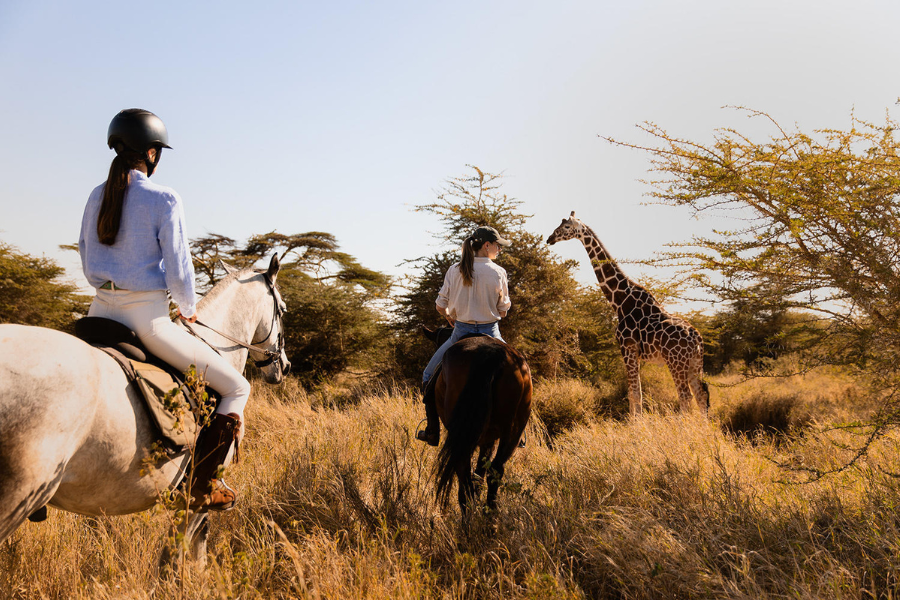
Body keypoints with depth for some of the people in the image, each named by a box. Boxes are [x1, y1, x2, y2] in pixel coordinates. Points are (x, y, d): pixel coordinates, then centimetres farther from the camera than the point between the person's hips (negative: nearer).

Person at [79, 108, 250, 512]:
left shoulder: (97, 196, 9)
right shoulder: (164, 199, -11)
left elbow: (87, 264, 16)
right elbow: (178, 272, -11)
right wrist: (189, 309, 8)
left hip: (101, 311, 7)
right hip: (148, 319, -7)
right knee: (237, 388, 5)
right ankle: (201, 486, 2)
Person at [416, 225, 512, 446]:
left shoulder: (455, 270, -5)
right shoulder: (498, 273, -8)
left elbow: (440, 306, 0)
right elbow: (503, 311, -2)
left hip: (461, 333, 1)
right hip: (490, 334, 0)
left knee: (429, 376, 20)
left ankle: (432, 431, 17)